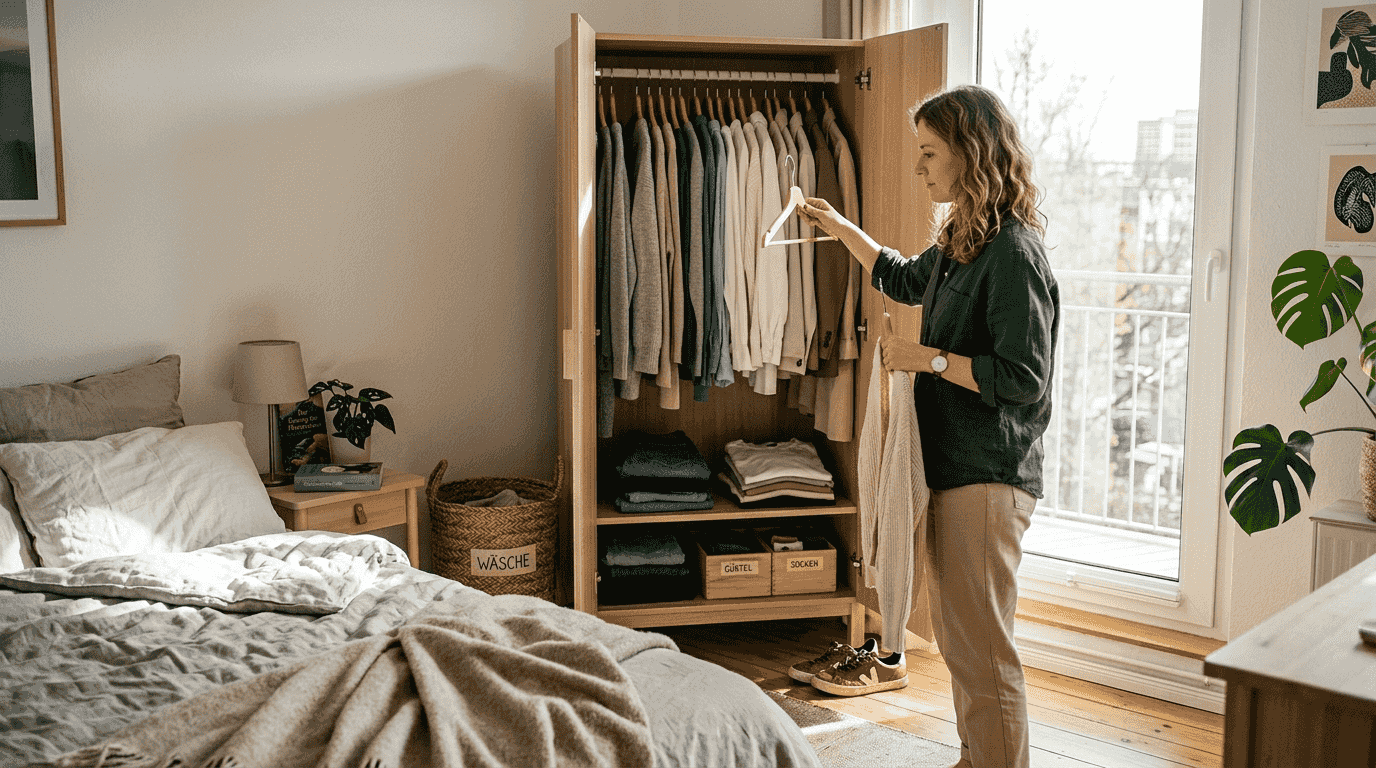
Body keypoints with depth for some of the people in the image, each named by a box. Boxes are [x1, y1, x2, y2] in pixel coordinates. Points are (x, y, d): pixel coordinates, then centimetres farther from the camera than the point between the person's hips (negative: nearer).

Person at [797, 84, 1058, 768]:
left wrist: (930, 359, -15)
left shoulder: (1013, 253, -18)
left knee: (981, 647, -4)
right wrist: (841, 228, 29)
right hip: (951, 466, 10)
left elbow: (1023, 378, -22)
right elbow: (905, 280, 34)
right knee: (955, 637, 18)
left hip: (988, 475, -10)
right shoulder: (959, 242, 12)